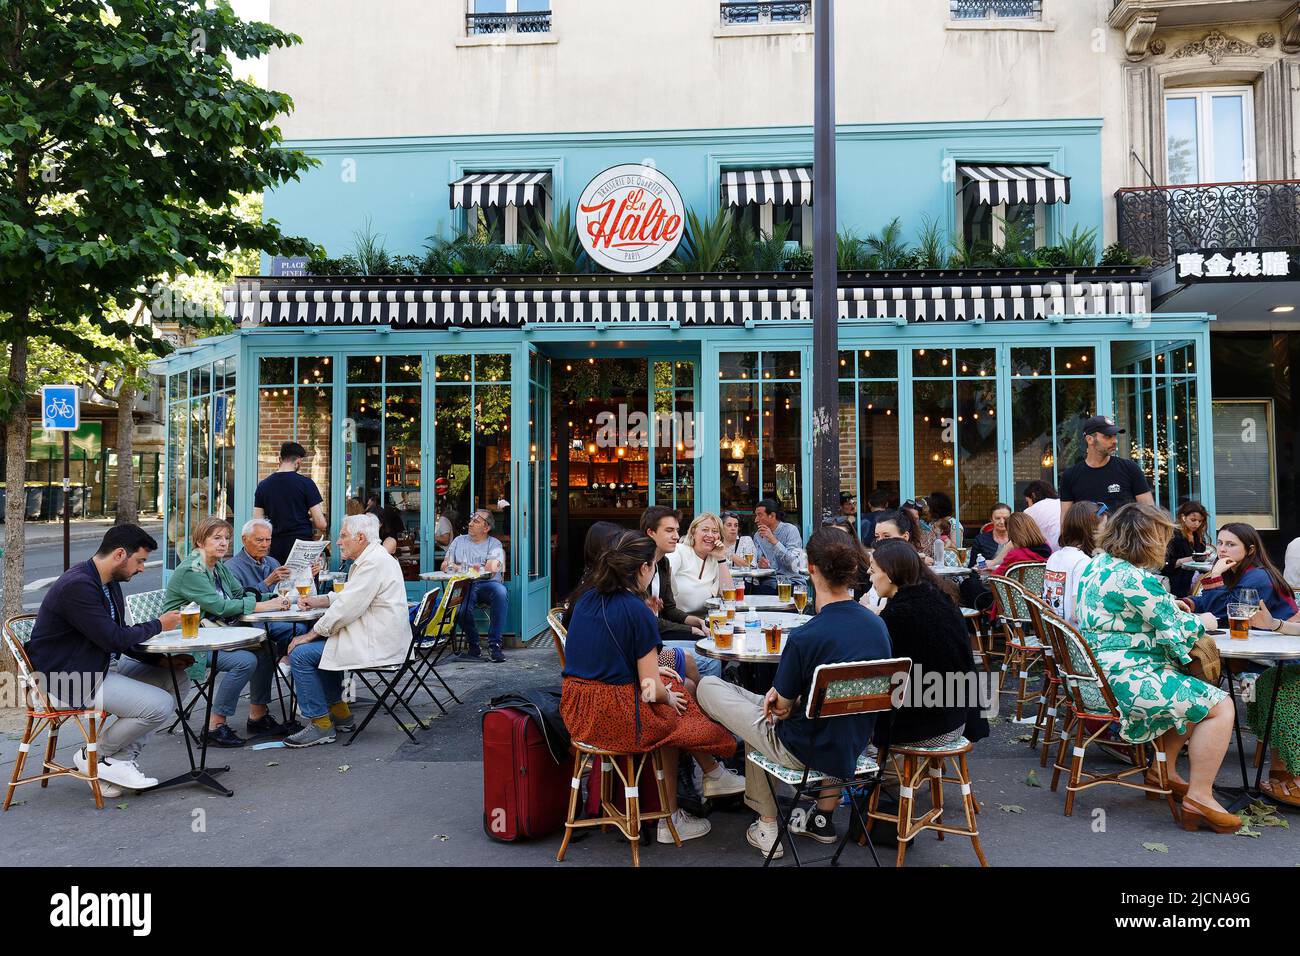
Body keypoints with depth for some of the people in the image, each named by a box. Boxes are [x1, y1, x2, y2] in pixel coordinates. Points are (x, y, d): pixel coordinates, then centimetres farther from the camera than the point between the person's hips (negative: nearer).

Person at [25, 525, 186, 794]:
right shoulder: (77, 585, -23)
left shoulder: (109, 583, 8)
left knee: (177, 678, 3)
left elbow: (122, 637, 13)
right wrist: (158, 625, -9)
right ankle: (93, 757, 4)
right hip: (66, 680, -10)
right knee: (160, 705, -21)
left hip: (97, 671, 10)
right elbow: (113, 639, -24)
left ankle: (122, 760, 3)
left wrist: (159, 659, -2)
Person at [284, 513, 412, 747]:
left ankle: (321, 724, -1)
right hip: (379, 638, 11)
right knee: (320, 645, 27)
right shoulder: (371, 559, 16)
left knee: (301, 655, -10)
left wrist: (311, 634, -11)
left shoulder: (375, 563, -19)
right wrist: (317, 600, 14)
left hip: (377, 645, -11)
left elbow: (346, 608, -21)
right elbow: (346, 597, 28)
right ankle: (340, 712, 28)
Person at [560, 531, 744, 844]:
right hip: (615, 717, -8)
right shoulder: (637, 611, -16)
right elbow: (652, 691, -14)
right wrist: (669, 696, 8)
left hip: (575, 711, 8)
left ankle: (670, 814, 32)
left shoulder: (586, 597, 6)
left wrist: (650, 669, 19)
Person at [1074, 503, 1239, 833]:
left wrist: (1173, 609, 19)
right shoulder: (1136, 579, -20)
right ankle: (1199, 798, -2)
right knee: (1219, 705, -5)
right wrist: (1201, 622, 10)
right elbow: (1175, 632, -11)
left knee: (1190, 691, 28)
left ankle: (1165, 770, 31)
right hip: (1124, 680, -11)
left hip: (1096, 676, 11)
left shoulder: (1097, 564, 10)